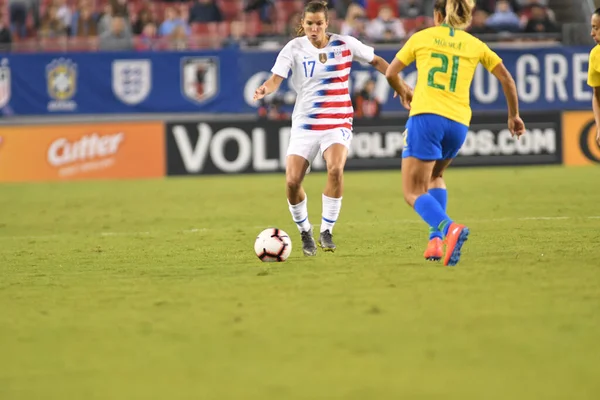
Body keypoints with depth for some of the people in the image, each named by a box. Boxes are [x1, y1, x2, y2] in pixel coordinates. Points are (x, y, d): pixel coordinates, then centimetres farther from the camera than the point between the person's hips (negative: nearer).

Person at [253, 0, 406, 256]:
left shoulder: (345, 44, -1)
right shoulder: (294, 48, -4)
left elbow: (377, 61, 13)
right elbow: (276, 78, -17)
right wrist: (264, 89, -39)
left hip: (338, 123, -1)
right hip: (304, 125, 1)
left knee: (336, 168, -30)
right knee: (292, 181, -12)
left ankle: (326, 231, -14)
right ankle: (305, 232, 16)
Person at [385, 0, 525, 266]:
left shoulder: (422, 38, 10)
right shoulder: (474, 45, 15)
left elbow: (391, 74, 13)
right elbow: (507, 79, 16)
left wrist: (403, 94, 34)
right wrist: (514, 115, 29)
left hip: (426, 117, -4)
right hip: (458, 123, 4)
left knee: (413, 193, -3)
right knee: (434, 176, 29)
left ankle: (449, 229, -32)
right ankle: (436, 239, 11)